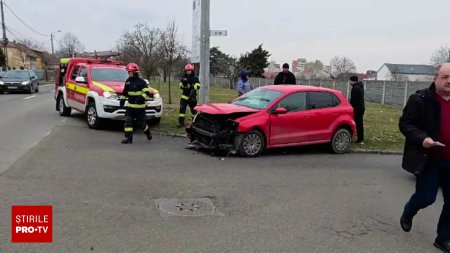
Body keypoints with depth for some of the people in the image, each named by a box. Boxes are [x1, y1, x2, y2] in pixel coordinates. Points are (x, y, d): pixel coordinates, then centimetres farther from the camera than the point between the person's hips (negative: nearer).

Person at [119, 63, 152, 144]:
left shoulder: (141, 82, -9)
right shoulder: (128, 81, 10)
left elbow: (147, 92, -17)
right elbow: (124, 92, 21)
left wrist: (141, 98, -29)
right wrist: (122, 100, 16)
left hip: (139, 106, -5)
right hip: (130, 106, 6)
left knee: (141, 122, 3)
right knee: (128, 121, -6)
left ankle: (148, 132, 32)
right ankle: (128, 138, -4)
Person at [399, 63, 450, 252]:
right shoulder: (420, 100, -9)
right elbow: (405, 124, -11)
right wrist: (421, 138, -26)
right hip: (429, 159, -5)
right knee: (426, 197, 1)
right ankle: (407, 214, 35)